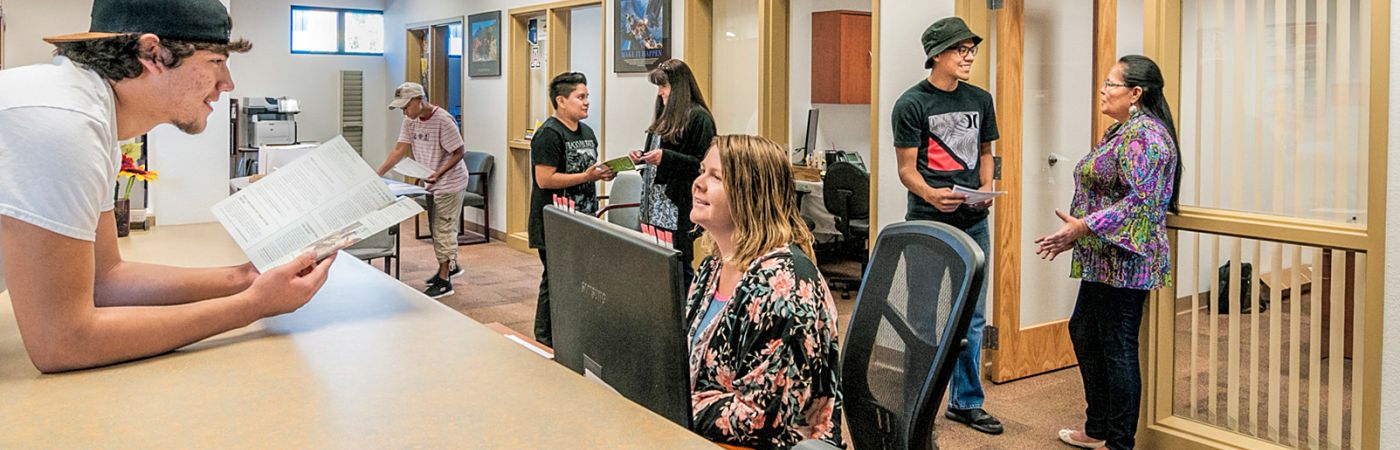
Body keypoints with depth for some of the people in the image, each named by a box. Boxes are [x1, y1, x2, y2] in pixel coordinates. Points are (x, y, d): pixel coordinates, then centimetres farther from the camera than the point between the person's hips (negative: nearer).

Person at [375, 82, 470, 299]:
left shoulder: (443, 120, -22)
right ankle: (450, 266, 37)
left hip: (450, 183, -8)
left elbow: (458, 153, -19)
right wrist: (377, 175, -7)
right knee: (436, 229, 18)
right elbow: (400, 150, 0)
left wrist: (438, 173, -31)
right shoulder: (410, 120, 1)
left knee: (443, 230, -5)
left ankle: (444, 281, 3)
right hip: (432, 184, 8)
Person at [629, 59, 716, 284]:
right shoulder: (666, 116, 17)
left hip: (679, 208, -8)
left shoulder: (698, 118, -10)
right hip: (656, 207, 8)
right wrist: (644, 156, 6)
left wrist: (665, 157, -22)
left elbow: (705, 165, -16)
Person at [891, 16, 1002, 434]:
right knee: (925, 317, 1)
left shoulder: (980, 100, 10)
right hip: (928, 225, -5)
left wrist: (987, 188, -2)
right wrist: (931, 195, -26)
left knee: (971, 318, 12)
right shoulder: (912, 103, -6)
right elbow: (906, 167, -7)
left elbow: (985, 152, 18)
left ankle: (966, 402, 25)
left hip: (974, 223, 5)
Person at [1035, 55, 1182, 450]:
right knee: (1083, 333, 18)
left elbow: (1140, 201, -25)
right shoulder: (1122, 131, 16)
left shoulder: (1143, 135, -17)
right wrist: (1073, 234, 19)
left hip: (1125, 262, -11)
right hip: (1103, 261, 11)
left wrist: (1084, 227, -24)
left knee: (1118, 348, -2)